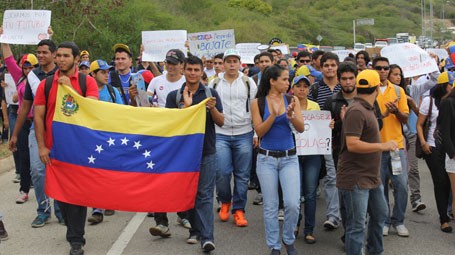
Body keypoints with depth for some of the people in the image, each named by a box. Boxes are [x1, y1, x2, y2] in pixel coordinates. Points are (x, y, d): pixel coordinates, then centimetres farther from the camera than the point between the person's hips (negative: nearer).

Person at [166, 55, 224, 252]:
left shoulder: (211, 93, 5)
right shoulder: (174, 96, 5)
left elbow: (221, 122, 1)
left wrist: (212, 108, -18)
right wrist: (187, 105, -16)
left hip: (207, 151, -1)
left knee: (205, 195, -7)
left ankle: (207, 237, -11)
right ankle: (195, 231, 22)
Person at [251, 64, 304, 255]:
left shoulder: (292, 100, 1)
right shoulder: (258, 102, -4)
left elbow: (301, 128, -4)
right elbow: (259, 131, -9)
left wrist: (291, 115, -23)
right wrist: (273, 114, -22)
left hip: (289, 158, 1)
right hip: (267, 158, -1)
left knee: (293, 204, -8)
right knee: (270, 206, 5)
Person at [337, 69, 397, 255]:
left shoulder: (367, 109, 14)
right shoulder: (356, 111, -20)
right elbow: (352, 144, -27)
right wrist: (382, 146, -22)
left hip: (371, 177, 11)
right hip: (355, 179, -11)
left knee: (380, 215, 23)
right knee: (357, 226, -3)